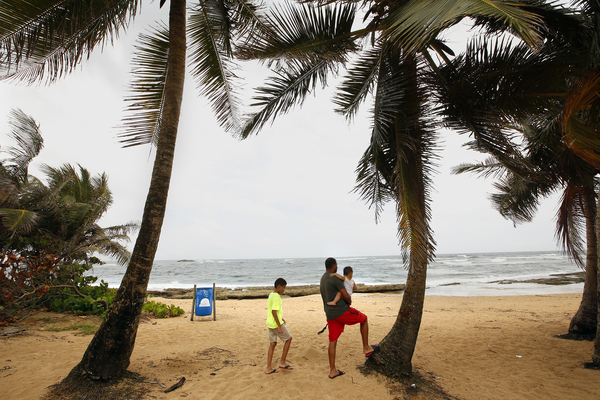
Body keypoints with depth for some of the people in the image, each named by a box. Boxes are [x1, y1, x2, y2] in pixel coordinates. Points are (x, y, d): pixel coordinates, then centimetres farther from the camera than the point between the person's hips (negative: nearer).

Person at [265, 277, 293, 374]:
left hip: (270, 323, 9)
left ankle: (269, 368, 17)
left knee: (272, 344, 13)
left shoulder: (271, 294, 11)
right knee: (288, 339, 7)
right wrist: (279, 326, -21)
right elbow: (274, 312, -24)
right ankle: (282, 362, 12)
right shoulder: (276, 297, -19)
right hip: (276, 323, -9)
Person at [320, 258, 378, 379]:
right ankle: (366, 348, 23)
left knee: (333, 341, 13)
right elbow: (346, 296, -17)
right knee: (364, 319, 15)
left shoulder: (322, 279, 13)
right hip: (341, 311, -8)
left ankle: (332, 371, 20)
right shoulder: (335, 278, -16)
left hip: (330, 314, 8)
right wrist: (349, 302, 5)